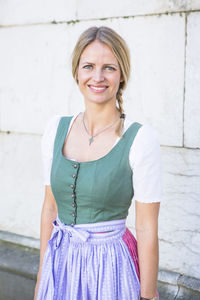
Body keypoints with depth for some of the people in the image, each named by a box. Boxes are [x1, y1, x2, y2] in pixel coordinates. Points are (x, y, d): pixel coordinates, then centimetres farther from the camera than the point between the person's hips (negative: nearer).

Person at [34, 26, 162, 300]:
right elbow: (50, 206, 7)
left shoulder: (141, 139, -15)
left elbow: (147, 228, -11)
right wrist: (42, 274, 10)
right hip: (60, 263, 4)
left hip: (112, 267, -4)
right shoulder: (56, 128, -1)